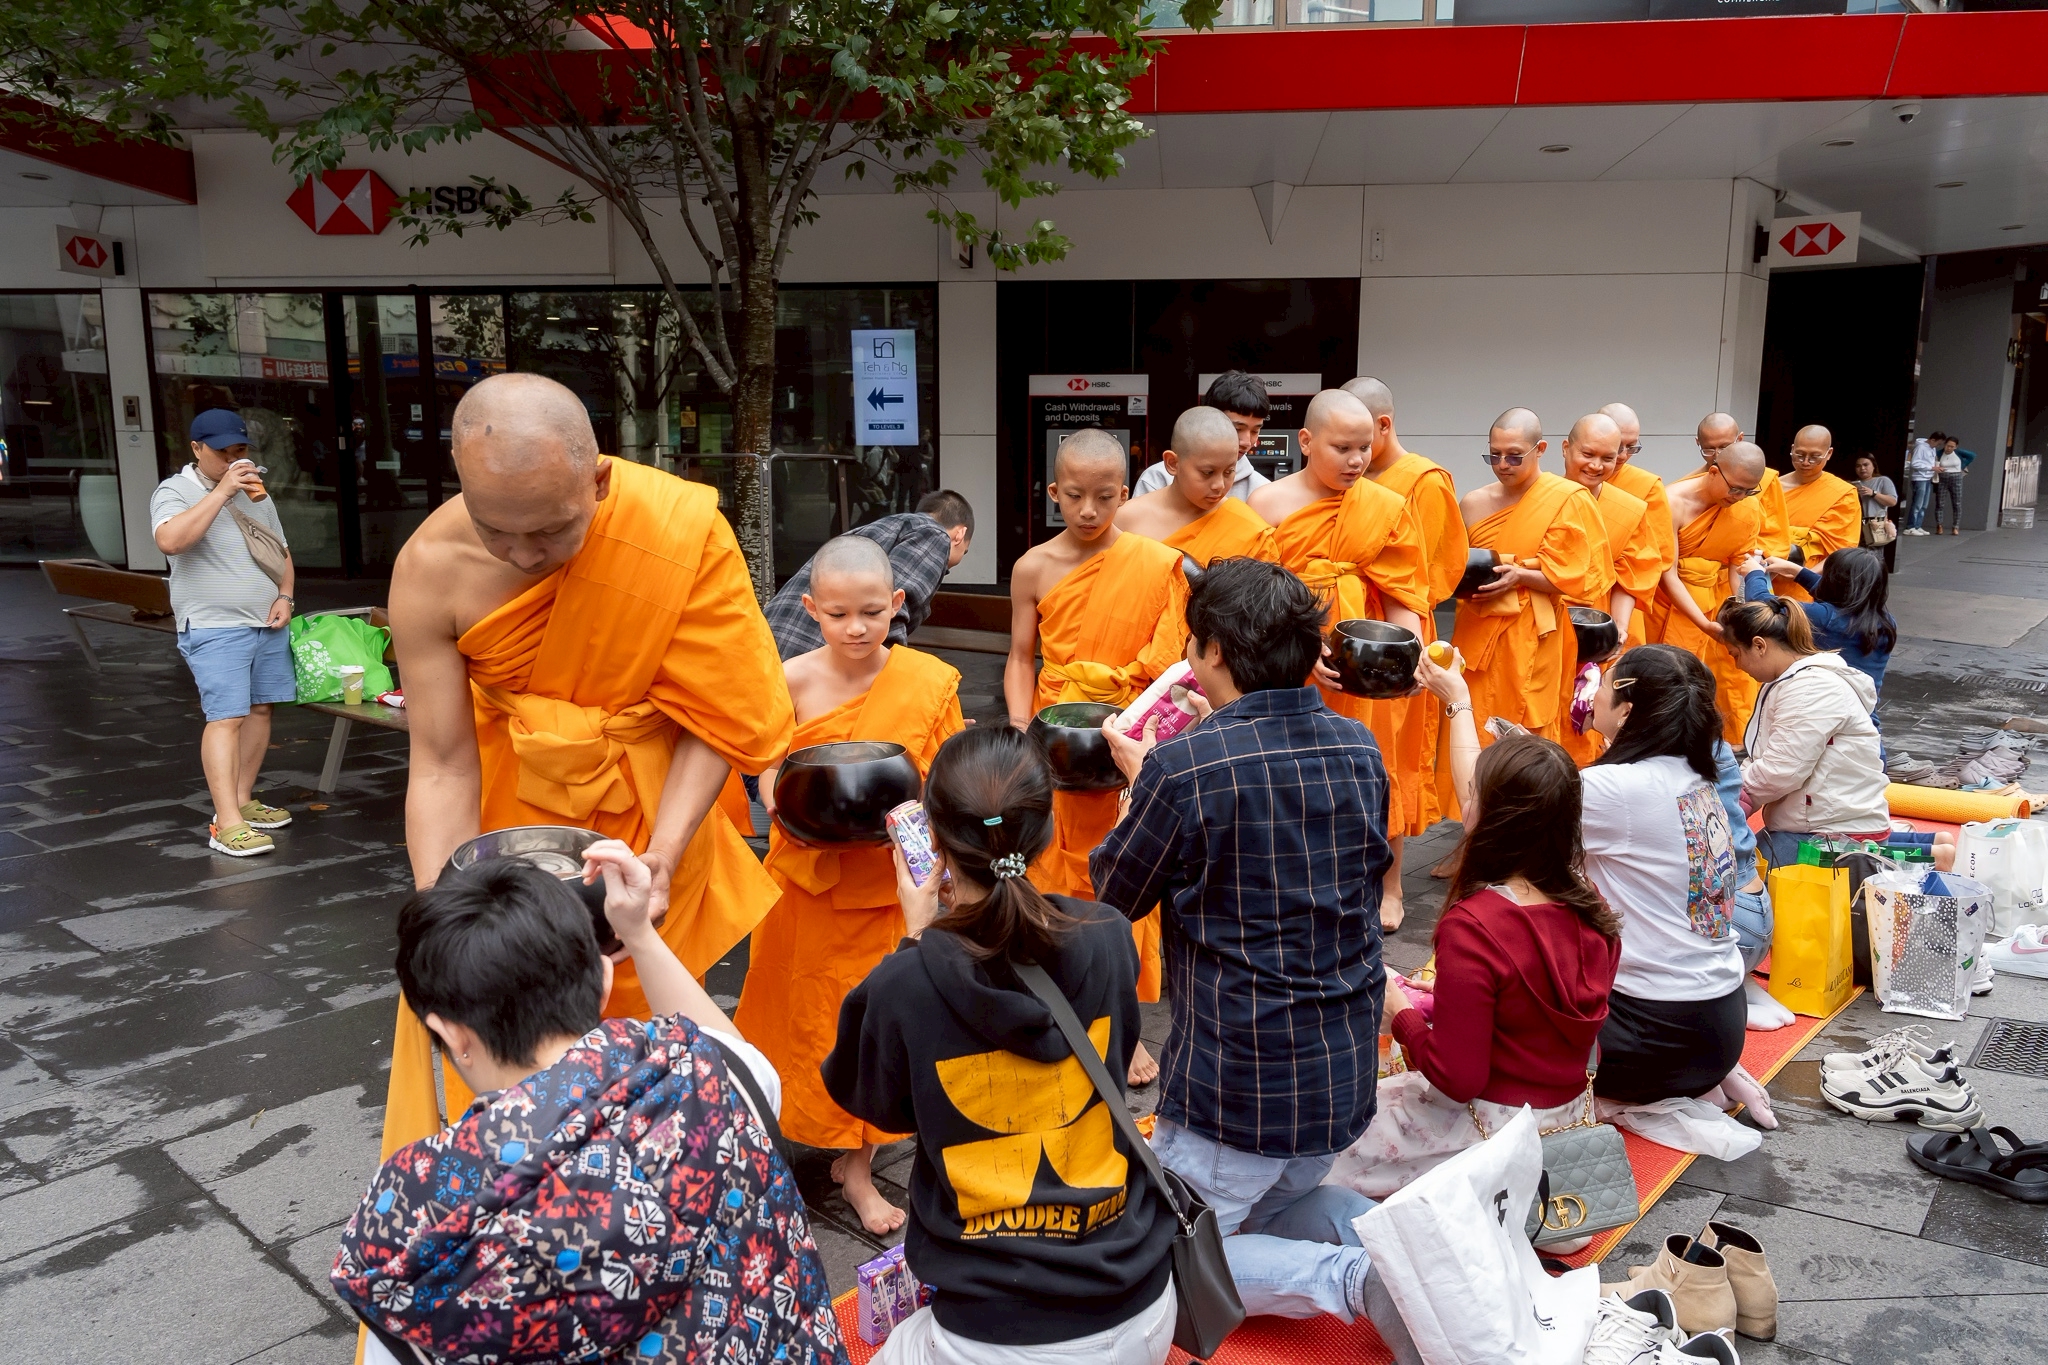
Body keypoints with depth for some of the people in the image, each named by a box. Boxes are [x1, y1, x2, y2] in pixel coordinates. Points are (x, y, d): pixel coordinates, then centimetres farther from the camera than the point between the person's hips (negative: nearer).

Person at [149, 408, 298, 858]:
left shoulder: (256, 493, 16)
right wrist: (222, 491, -23)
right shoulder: (175, 492, -4)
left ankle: (242, 801, 19)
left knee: (260, 709, 7)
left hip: (268, 625, 7)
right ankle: (227, 825, -15)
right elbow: (170, 540, -25)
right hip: (215, 628, -7)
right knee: (226, 718, -13)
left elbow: (281, 552, 22)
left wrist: (284, 597, 4)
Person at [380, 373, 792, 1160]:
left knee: (643, 1013, 10)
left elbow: (714, 720, -17)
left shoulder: (685, 532, -25)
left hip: (649, 807, 0)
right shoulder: (431, 571, -21)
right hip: (509, 805, 1)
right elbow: (442, 767, -16)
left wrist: (662, 854, -26)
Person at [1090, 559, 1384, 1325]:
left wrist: (1137, 780, 10)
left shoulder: (1184, 766, -21)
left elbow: (1114, 896, -6)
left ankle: (1349, 1279, -8)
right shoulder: (1360, 749, -1)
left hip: (1236, 1082, -7)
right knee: (1277, 1205, 30)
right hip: (1348, 1071, 7)